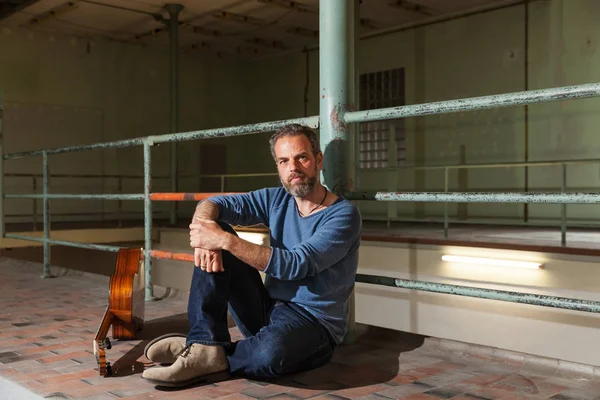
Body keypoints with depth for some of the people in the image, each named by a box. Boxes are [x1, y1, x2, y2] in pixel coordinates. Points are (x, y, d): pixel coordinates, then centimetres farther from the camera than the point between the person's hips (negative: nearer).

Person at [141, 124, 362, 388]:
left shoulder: (343, 215, -14)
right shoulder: (277, 200, 5)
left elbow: (296, 265, -26)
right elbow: (213, 203, -2)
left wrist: (225, 240, -31)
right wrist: (205, 232, -27)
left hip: (315, 324, -6)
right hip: (268, 313, 6)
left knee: (271, 351, -41)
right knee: (213, 247, -8)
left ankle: (209, 359, -11)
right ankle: (207, 345, -19)